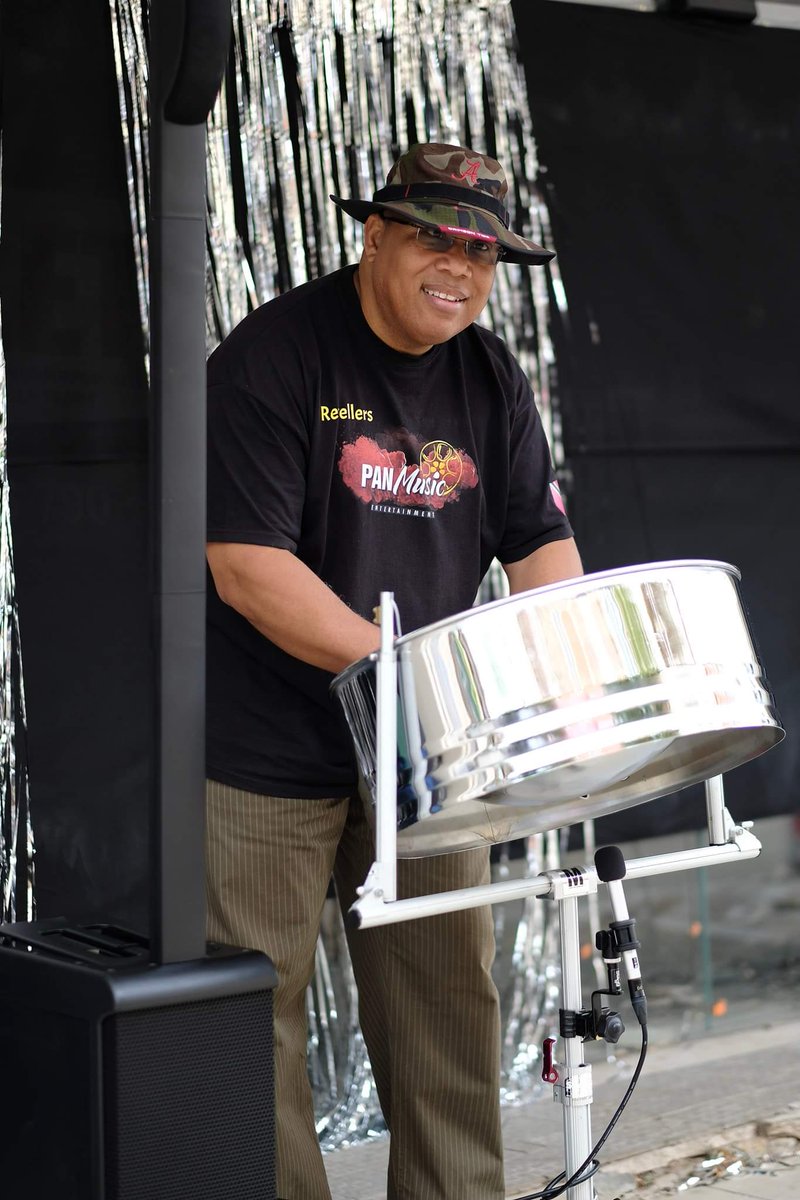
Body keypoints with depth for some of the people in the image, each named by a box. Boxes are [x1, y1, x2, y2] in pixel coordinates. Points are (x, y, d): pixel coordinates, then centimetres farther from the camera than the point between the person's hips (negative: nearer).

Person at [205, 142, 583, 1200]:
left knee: (450, 988, 11)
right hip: (271, 756, -6)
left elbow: (541, 542, 8)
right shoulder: (274, 356, -14)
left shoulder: (490, 378, 7)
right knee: (258, 1008, 2)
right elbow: (246, 565, -20)